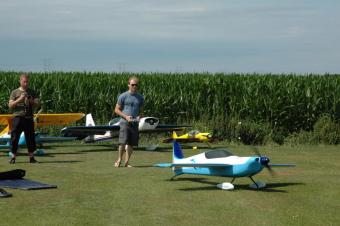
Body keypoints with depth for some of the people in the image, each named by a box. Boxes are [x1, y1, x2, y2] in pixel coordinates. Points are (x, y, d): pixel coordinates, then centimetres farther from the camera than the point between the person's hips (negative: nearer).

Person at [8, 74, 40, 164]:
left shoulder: (32, 92, 11)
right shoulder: (15, 92, 6)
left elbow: (37, 104, 6)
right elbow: (10, 105, -1)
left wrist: (31, 101, -14)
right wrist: (19, 99, -14)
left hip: (29, 118, 1)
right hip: (18, 117, -1)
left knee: (30, 138, 2)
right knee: (14, 138, -1)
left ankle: (31, 157, 9)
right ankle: (13, 157, 8)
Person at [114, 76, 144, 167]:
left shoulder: (140, 97, 11)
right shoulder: (123, 96, -1)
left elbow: (141, 111, 19)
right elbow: (116, 109, 2)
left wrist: (139, 116, -4)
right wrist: (125, 116, -11)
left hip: (135, 123, 4)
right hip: (124, 122, -4)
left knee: (131, 143, 3)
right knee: (123, 142, -14)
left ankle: (126, 162, 13)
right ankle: (119, 160, 4)